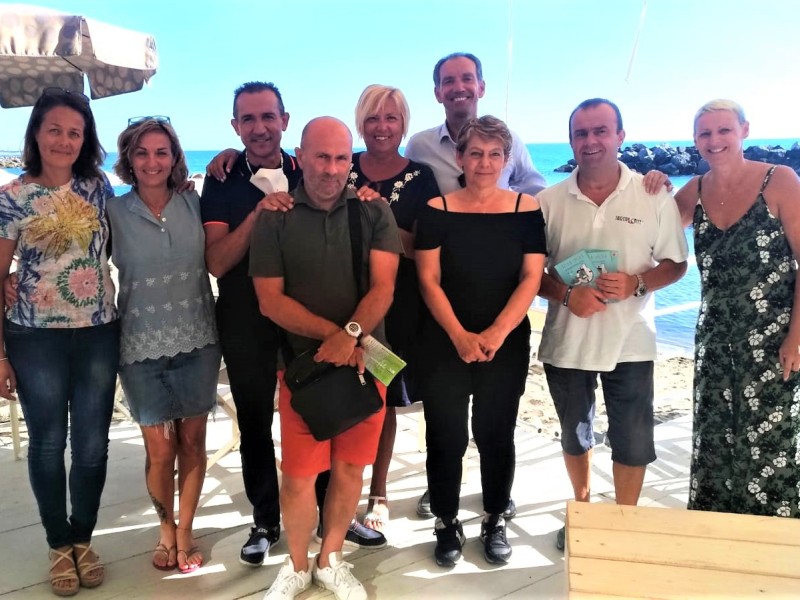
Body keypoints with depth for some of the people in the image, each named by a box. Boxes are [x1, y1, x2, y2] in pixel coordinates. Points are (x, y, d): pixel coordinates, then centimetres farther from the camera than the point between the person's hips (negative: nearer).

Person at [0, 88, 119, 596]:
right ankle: (59, 544, 30)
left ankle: (84, 539, 31)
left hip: (99, 335, 2)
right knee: (48, 444, 10)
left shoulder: (98, 187, 2)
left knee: (93, 445, 9)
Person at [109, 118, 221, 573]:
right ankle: (166, 528, 32)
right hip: (144, 347, -1)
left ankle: (185, 531, 29)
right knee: (160, 450, 6)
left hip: (197, 341, 1)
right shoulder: (113, 212, -4)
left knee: (192, 441, 9)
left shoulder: (193, 204, 0)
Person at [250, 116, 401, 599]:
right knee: (298, 477, 3)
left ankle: (331, 560, 33)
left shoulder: (374, 212, 0)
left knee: (350, 469, 11)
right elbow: (270, 299, -6)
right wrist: (333, 333, -15)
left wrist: (350, 334, -24)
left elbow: (383, 288, -8)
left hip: (365, 359, 1)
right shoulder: (274, 218, -1)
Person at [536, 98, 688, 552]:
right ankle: (582, 509, 40)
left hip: (630, 341, -1)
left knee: (633, 441, 6)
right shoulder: (550, 201, -2)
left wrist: (636, 284, -19)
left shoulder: (654, 196, -5)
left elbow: (675, 264, 0)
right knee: (575, 434, 17)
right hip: (566, 340, 2)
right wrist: (566, 294, -18)